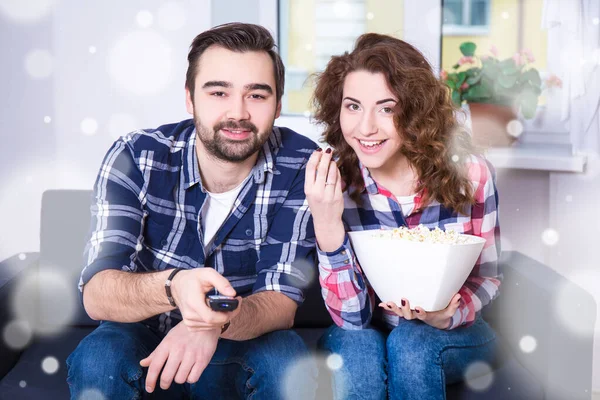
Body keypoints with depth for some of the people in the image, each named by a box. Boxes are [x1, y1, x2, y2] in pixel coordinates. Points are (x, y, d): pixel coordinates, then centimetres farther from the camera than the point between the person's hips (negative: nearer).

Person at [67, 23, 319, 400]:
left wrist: (216, 323, -41)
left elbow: (282, 301, -18)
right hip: (145, 338, 0)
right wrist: (173, 287, -46)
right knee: (97, 360, -31)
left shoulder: (300, 167, -15)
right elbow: (96, 294, -23)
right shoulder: (136, 157, -16)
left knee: (286, 361, -31)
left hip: (244, 345, 1)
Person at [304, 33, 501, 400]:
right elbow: (352, 317, -18)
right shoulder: (332, 182, -16)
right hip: (366, 333, 0)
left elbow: (487, 277, -1)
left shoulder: (469, 172, -16)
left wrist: (447, 317, -23)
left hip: (453, 333, 0)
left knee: (411, 343, -31)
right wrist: (327, 225, -32)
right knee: (356, 346, -32)